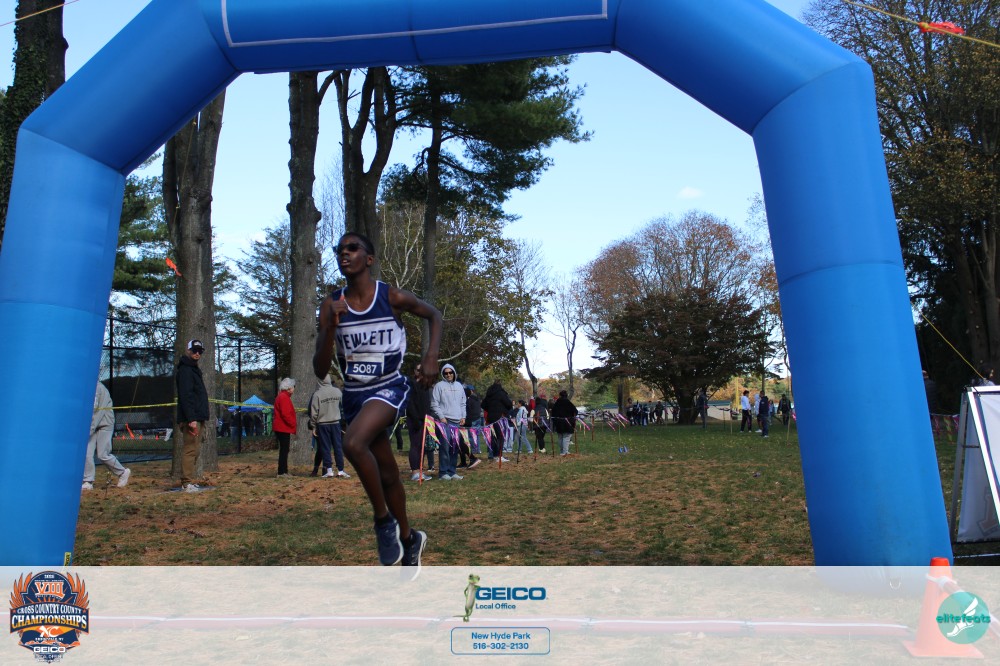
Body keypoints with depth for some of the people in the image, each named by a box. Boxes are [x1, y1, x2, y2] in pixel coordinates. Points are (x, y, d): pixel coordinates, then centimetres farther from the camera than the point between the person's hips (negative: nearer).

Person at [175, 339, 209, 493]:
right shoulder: (185, 370, -10)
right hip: (191, 418, -10)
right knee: (190, 449, -9)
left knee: (195, 450, 13)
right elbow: (185, 396, -20)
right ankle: (187, 483, -6)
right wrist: (191, 419, -25)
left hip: (198, 418, 10)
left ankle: (189, 481, 19)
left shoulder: (194, 370, 21)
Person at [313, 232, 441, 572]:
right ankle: (409, 538, 38)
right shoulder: (331, 306, -3)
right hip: (354, 395, 5)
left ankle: (384, 519, -9)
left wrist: (431, 357, -7)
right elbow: (320, 370, -5)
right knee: (387, 476, 16)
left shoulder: (392, 297, -10)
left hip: (389, 388, -4)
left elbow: (433, 315, 8)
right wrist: (330, 326, -21)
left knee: (353, 443, -32)